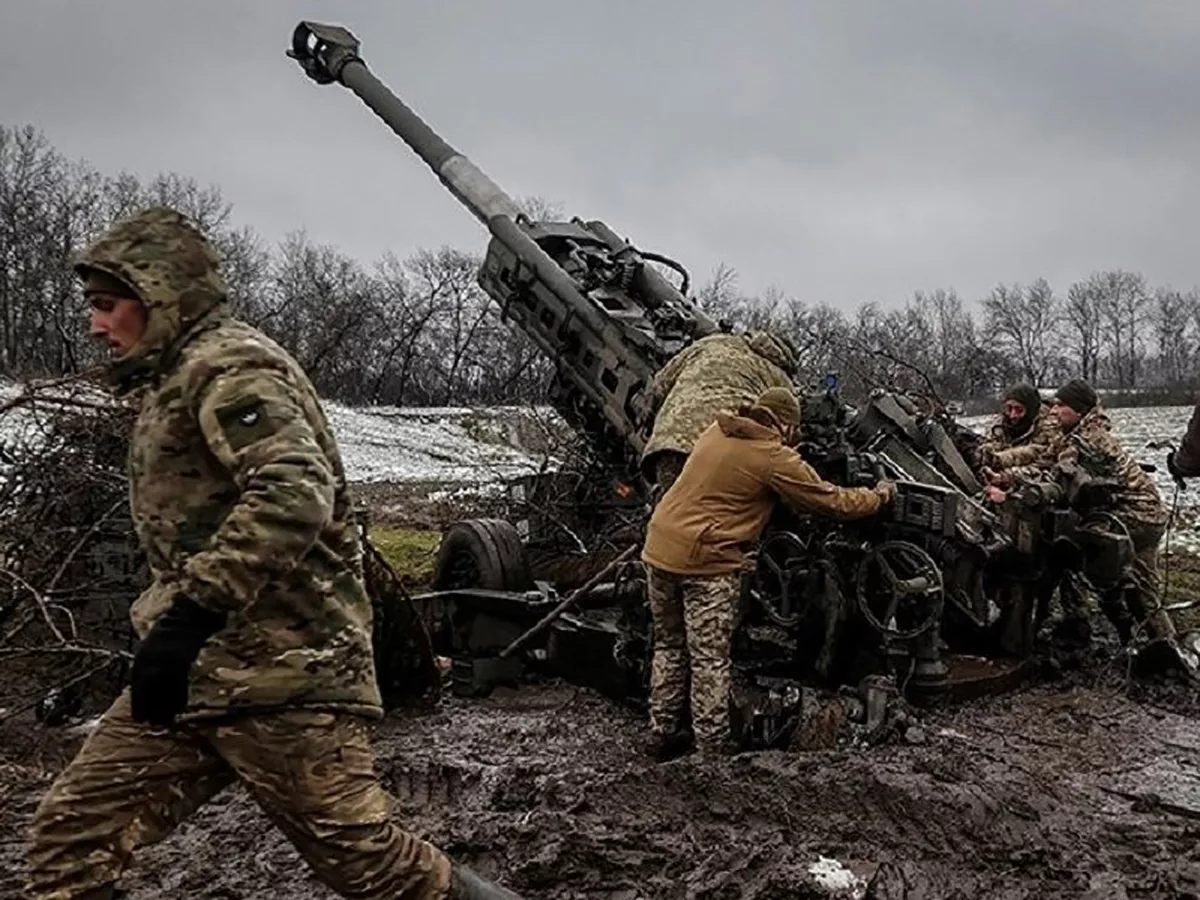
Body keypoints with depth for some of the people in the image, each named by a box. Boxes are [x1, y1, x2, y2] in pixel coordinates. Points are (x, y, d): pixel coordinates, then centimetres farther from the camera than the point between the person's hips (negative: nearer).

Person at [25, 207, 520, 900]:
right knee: (74, 833, 7)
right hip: (195, 668, 10)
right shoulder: (175, 379, 23)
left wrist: (191, 613, -30)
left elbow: (294, 491, -27)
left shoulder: (227, 365, -10)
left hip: (280, 671, -10)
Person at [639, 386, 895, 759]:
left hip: (659, 548, 7)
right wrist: (880, 495, 16)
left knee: (669, 647, 18)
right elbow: (834, 501, -2)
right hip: (706, 562, -7)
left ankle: (663, 735, 26)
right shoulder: (775, 458, -9)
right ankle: (713, 749, 9)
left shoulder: (717, 431, 10)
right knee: (710, 661, 2)